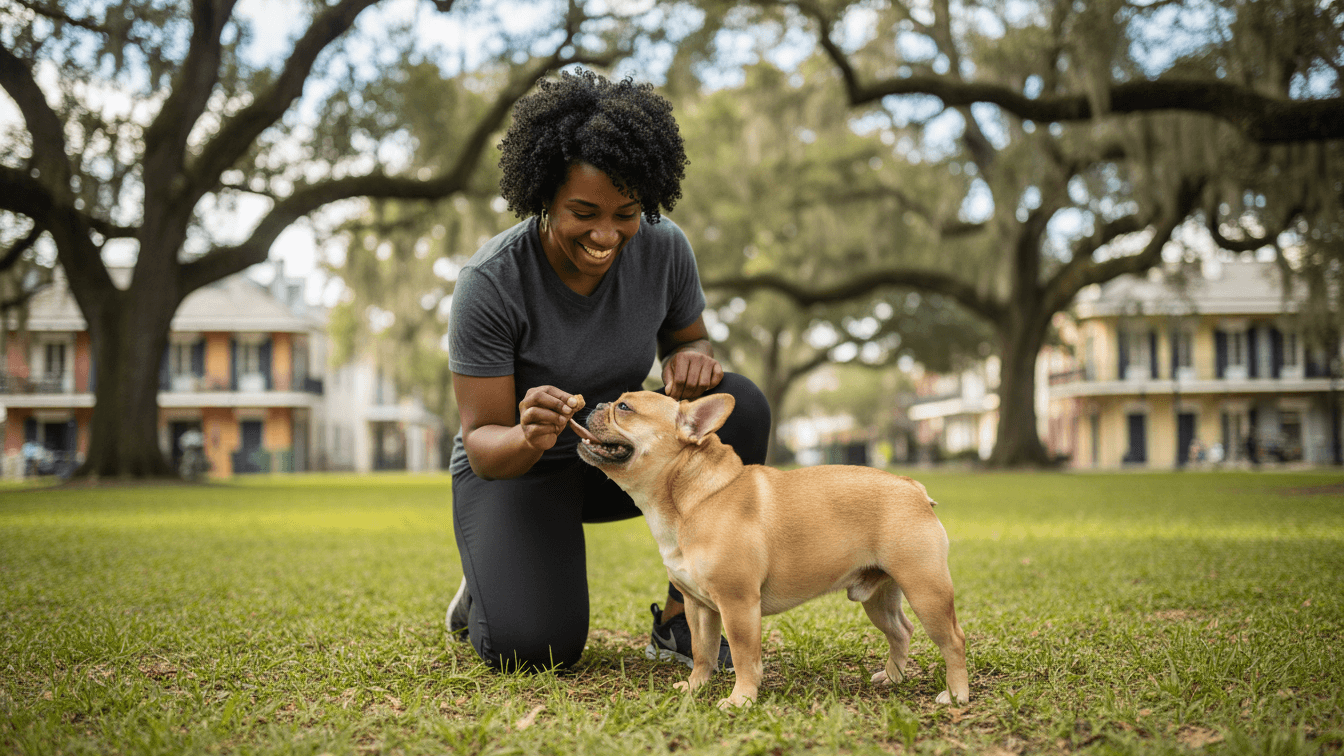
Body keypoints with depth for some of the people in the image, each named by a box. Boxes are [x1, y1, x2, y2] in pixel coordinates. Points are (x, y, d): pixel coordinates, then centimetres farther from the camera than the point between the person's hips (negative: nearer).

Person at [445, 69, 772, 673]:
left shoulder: (662, 248, -15)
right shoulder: (491, 282, -25)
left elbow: (686, 340, 5)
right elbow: (482, 441, -21)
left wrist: (691, 360, -22)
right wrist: (526, 438, -46)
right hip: (515, 465, -4)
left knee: (738, 404, -25)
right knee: (534, 648, -27)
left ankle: (681, 623, -14)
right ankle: (491, 584, 12)